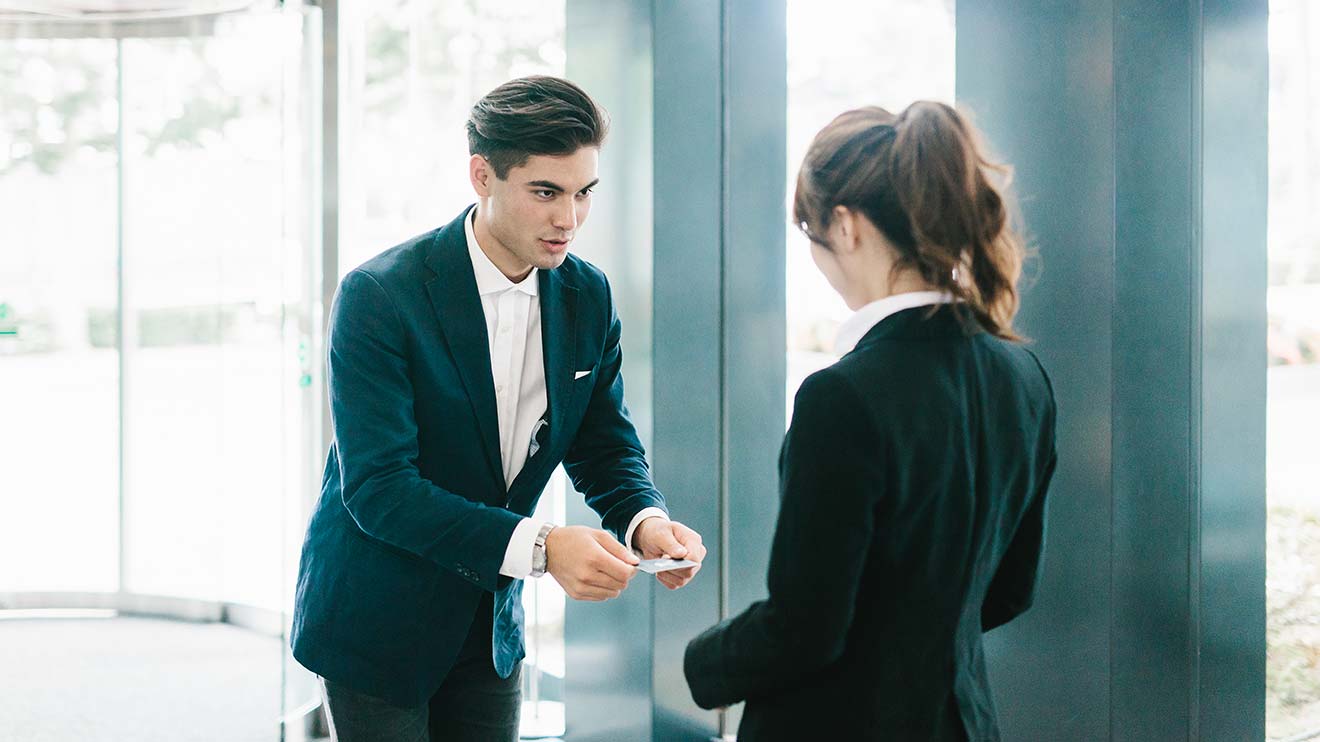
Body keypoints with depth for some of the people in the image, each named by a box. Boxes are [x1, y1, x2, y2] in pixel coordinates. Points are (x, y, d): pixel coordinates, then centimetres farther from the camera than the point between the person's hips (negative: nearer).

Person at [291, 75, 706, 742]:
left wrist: (645, 520, -19)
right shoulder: (379, 296, -21)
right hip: (376, 623, -5)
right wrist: (537, 547, -35)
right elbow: (377, 486, -26)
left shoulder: (588, 297, -3)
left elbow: (605, 445, 5)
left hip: (492, 624, 5)